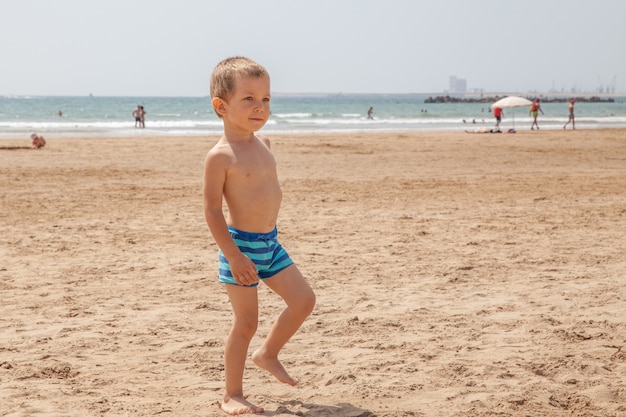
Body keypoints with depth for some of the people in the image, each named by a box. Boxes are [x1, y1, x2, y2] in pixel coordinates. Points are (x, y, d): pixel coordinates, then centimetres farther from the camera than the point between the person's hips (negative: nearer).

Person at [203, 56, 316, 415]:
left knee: (304, 299, 7)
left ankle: (268, 353, 29)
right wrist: (233, 255, -20)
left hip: (270, 241, 7)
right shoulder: (220, 156, -17)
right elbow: (212, 210, -17)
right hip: (241, 245, -7)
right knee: (246, 322, -1)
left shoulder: (263, 144, 7)